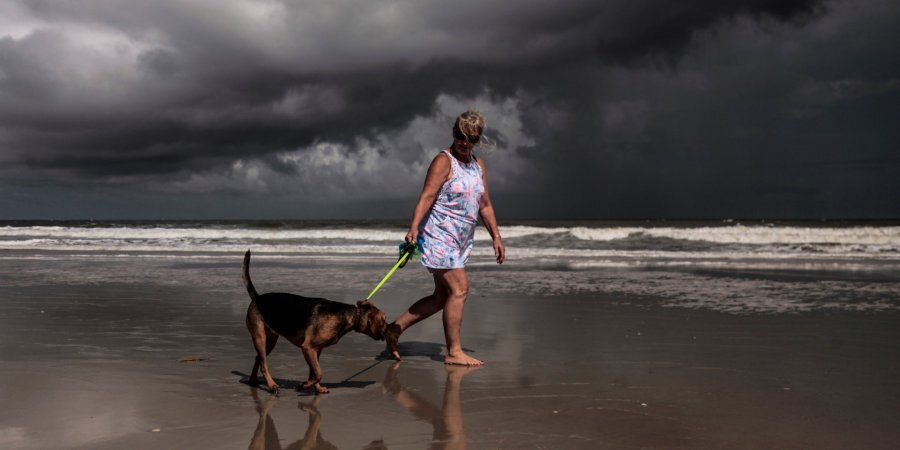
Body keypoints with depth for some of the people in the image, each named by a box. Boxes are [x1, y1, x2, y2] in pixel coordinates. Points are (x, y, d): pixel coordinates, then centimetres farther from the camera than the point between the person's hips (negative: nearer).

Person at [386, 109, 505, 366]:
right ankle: (454, 352, -5)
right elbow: (427, 196, -19)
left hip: (461, 241, 9)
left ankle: (395, 329, 18)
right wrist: (414, 227, -30)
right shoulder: (444, 161, -9)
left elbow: (485, 205, 20)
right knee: (459, 289, -12)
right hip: (440, 236, -9)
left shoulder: (478, 165, 16)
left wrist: (496, 237, 15)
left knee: (441, 298, 9)